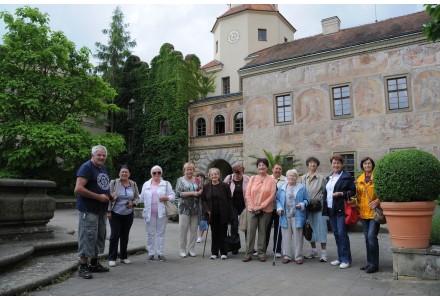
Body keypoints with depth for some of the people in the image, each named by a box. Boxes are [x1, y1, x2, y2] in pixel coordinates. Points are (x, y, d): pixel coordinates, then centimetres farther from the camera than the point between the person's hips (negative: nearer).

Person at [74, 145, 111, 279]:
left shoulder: (103, 168, 14)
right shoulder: (86, 167, -13)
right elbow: (78, 189, -22)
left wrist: (109, 195, 7)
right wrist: (98, 197, -21)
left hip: (101, 210, 9)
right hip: (88, 210, -9)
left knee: (99, 236, 15)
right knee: (87, 237, -4)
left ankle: (94, 263, 28)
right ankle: (83, 267, 7)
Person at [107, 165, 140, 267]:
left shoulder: (133, 184, 3)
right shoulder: (114, 183, -6)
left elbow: (137, 198, 10)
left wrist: (133, 203, -10)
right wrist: (108, 211, -9)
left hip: (128, 214, 3)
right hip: (115, 214, -3)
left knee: (125, 236, 10)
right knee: (114, 235, -2)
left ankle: (123, 257, 21)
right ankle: (112, 258, 8)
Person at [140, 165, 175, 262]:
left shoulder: (166, 184, 6)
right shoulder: (146, 184, 12)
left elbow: (172, 195, 3)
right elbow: (142, 197, 12)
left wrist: (166, 198, -15)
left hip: (162, 213, -1)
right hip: (149, 213, 1)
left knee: (161, 233, 5)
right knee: (150, 233, 5)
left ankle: (160, 253, 12)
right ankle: (151, 253, 14)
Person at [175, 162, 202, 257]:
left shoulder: (197, 180, 12)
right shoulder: (180, 180, 2)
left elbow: (201, 190, 17)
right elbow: (178, 193, -9)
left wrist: (199, 192, -7)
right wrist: (192, 193, -14)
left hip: (195, 208, 3)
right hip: (184, 208, -3)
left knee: (194, 230, 6)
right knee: (183, 229, -1)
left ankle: (191, 249, 17)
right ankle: (183, 250, 11)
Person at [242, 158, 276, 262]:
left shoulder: (271, 180, 0)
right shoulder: (252, 178, 6)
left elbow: (272, 195, -5)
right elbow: (248, 194, 3)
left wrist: (261, 206, -11)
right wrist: (253, 207, -7)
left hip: (266, 210, -1)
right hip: (252, 209, 1)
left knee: (262, 231, 5)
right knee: (250, 231, -1)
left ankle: (261, 253, 16)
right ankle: (248, 253, 7)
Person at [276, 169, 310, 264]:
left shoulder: (301, 188, 4)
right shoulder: (282, 188, 11)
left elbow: (306, 200, 5)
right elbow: (278, 200, 11)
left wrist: (302, 205, -12)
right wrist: (279, 208, -4)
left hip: (297, 216, -2)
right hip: (285, 216, 2)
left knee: (298, 236, 2)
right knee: (286, 236, 7)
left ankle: (298, 256, 12)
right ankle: (286, 255, 17)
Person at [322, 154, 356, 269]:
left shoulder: (346, 177, -5)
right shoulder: (329, 177, 17)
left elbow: (353, 191, -7)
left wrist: (341, 193, -19)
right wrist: (325, 202, 12)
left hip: (341, 209, -7)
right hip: (331, 209, 7)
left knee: (342, 233, -8)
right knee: (336, 233, 11)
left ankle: (346, 260, 1)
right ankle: (340, 258, 20)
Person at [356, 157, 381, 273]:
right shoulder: (360, 179, 11)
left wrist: (377, 201, -19)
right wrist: (359, 207, 10)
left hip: (374, 211, -6)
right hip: (364, 212, 6)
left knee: (371, 236, -12)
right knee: (367, 237, 12)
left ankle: (374, 264, -1)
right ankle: (369, 262, 22)